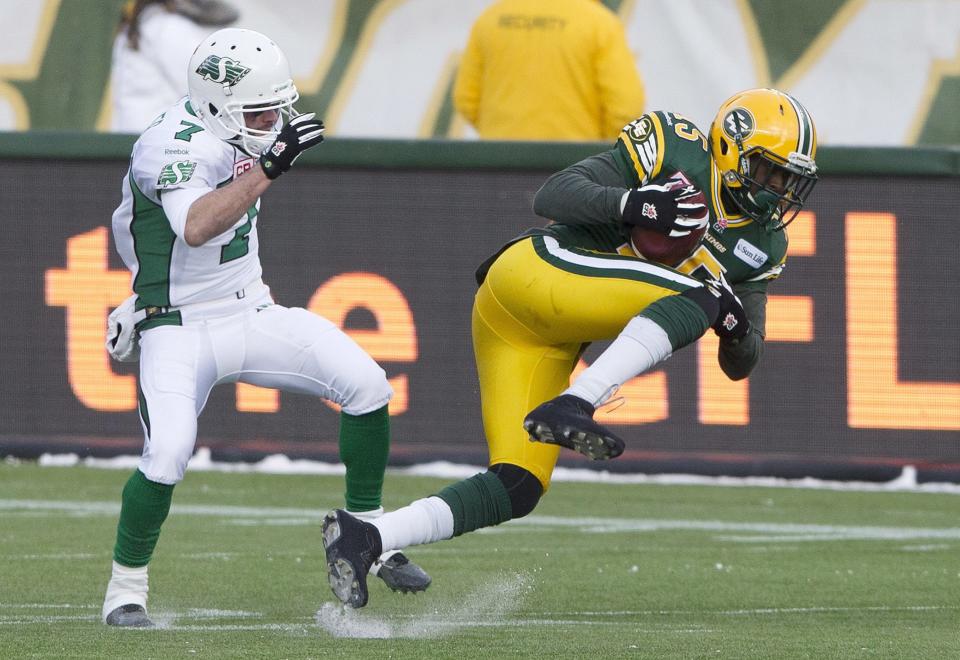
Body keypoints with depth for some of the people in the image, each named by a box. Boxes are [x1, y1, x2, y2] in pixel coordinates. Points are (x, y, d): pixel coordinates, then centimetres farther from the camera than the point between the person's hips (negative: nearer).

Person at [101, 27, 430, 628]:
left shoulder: (237, 133, 3)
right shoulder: (176, 148, -23)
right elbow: (195, 228, -44)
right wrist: (269, 168, -48)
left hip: (251, 313, 8)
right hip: (181, 331, -7)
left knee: (366, 385, -8)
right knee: (167, 456, -25)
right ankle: (126, 590, -2)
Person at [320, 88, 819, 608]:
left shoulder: (761, 246, 16)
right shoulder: (673, 151, -2)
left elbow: (739, 365, 15)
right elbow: (550, 197, -9)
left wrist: (738, 333, -9)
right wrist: (631, 204, -27)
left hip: (547, 343, 8)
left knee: (517, 489, -5)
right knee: (697, 297, -26)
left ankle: (364, 537, -5)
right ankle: (570, 408, -38)